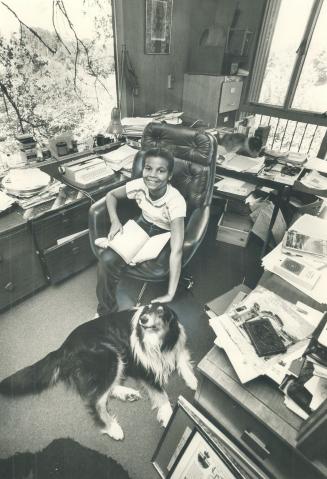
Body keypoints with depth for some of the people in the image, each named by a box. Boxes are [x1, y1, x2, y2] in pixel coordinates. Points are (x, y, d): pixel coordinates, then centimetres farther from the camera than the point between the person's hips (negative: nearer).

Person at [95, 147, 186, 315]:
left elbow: (177, 251, -36)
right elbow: (111, 195, 2)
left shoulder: (176, 201, -32)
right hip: (142, 225, 4)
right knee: (107, 260, -19)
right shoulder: (139, 185, -19)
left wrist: (170, 295, -39)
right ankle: (106, 311, 7)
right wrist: (115, 221, -16)